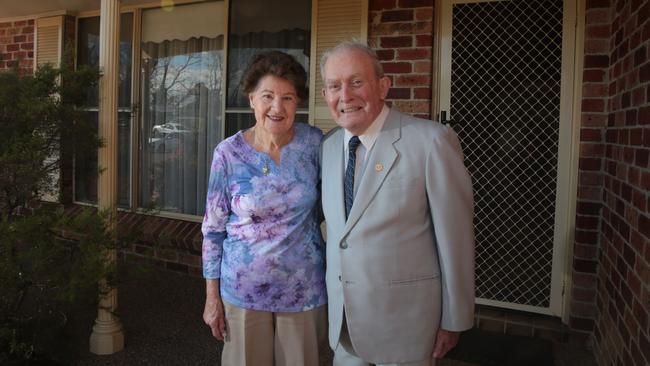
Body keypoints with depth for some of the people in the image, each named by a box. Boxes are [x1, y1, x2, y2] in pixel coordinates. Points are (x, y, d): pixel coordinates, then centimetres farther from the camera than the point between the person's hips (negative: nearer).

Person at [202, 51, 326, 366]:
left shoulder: (314, 142, -6)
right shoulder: (229, 153, -9)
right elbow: (213, 229, -2)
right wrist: (212, 296, -1)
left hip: (303, 288, 1)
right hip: (244, 290, -1)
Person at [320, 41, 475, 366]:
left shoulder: (432, 141, -18)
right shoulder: (328, 146, 2)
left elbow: (455, 239, -13)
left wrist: (454, 321, -7)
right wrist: (333, 297, 11)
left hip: (403, 319, -5)